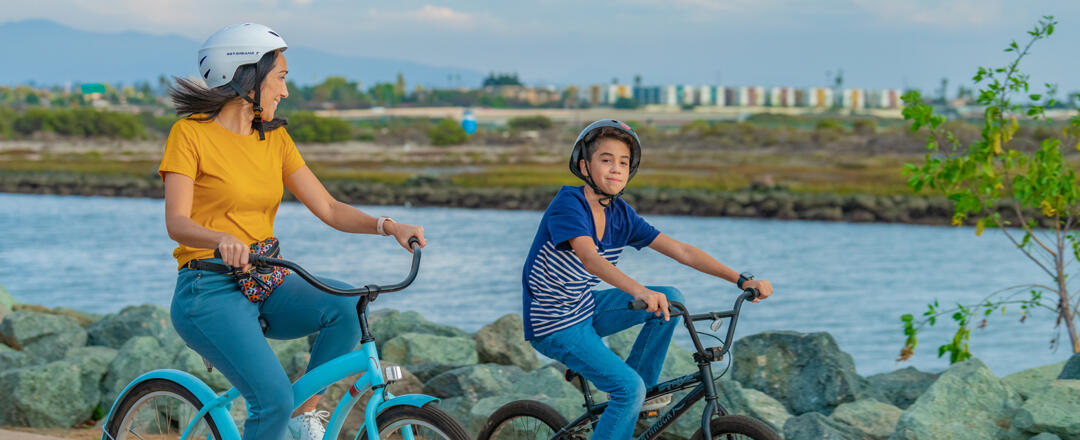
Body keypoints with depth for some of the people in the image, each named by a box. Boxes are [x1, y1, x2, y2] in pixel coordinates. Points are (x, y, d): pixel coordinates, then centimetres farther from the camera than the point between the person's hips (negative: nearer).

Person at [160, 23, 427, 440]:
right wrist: (223, 239, -39)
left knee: (344, 304, -23)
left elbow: (328, 208, 7)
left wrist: (388, 226, -10)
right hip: (209, 292, -6)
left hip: (265, 286, 6)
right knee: (274, 399, -24)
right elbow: (177, 222, -17)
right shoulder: (191, 133, -6)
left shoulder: (274, 139, 12)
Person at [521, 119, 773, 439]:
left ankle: (644, 388, 8)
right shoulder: (568, 204, -23)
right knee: (629, 388, -21)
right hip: (554, 326, -7)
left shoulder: (621, 215, -2)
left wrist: (742, 280, -11)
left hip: (585, 308, 7)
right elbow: (590, 258, -40)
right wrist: (640, 292, -57)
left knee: (670, 299, -3)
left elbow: (681, 251, -2)